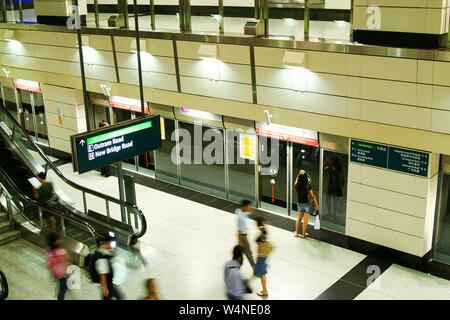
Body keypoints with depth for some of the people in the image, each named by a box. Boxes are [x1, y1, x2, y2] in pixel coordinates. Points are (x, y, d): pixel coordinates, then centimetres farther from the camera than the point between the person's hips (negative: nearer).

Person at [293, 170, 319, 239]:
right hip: (307, 204, -4)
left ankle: (296, 232, 32)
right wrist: (316, 205, -4)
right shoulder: (308, 187, -25)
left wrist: (300, 174, 7)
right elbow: (313, 197, -14)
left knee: (299, 218, 23)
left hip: (299, 204, 4)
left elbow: (296, 180, 13)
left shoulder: (297, 185, -14)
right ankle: (303, 234, 21)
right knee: (305, 220, 10)